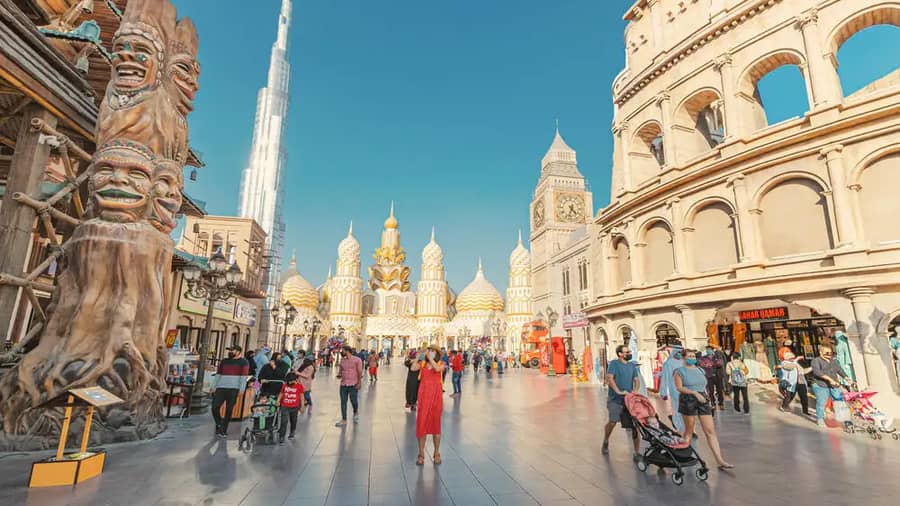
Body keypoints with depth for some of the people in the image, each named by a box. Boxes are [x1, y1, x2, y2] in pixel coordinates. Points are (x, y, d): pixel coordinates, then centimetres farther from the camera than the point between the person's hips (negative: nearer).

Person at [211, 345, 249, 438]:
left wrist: (242, 389, -13)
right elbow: (218, 374, 17)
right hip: (221, 388, 4)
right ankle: (219, 425, 19)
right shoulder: (224, 361, 16)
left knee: (229, 410, 1)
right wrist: (214, 386, 11)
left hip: (233, 389, -4)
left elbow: (244, 376, -6)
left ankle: (224, 430, 12)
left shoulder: (243, 362, 1)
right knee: (215, 407, -4)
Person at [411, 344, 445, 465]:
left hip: (436, 396, -1)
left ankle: (437, 453, 21)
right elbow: (413, 368, -14)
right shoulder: (422, 363, 4)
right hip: (424, 396, 1)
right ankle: (421, 454, 14)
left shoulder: (441, 363, 0)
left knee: (436, 424, 9)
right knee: (422, 423, 2)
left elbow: (437, 369, -22)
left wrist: (430, 358, -18)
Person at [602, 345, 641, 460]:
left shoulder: (632, 365, 11)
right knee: (613, 421, -16)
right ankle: (605, 442, 13)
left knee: (634, 424, -1)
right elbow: (609, 378, -14)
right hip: (615, 399, -5)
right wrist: (618, 391, -20)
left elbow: (637, 380, 10)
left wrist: (635, 392, -7)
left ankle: (637, 452, 8)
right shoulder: (614, 364, -6)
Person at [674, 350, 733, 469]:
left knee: (710, 431, -1)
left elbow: (703, 387, 21)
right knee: (689, 431, 4)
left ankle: (720, 461, -1)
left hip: (702, 400, 5)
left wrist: (708, 400, 11)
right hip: (688, 401, -5)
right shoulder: (680, 371, -1)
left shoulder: (700, 370, 17)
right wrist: (695, 393, -18)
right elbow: (679, 388, -9)